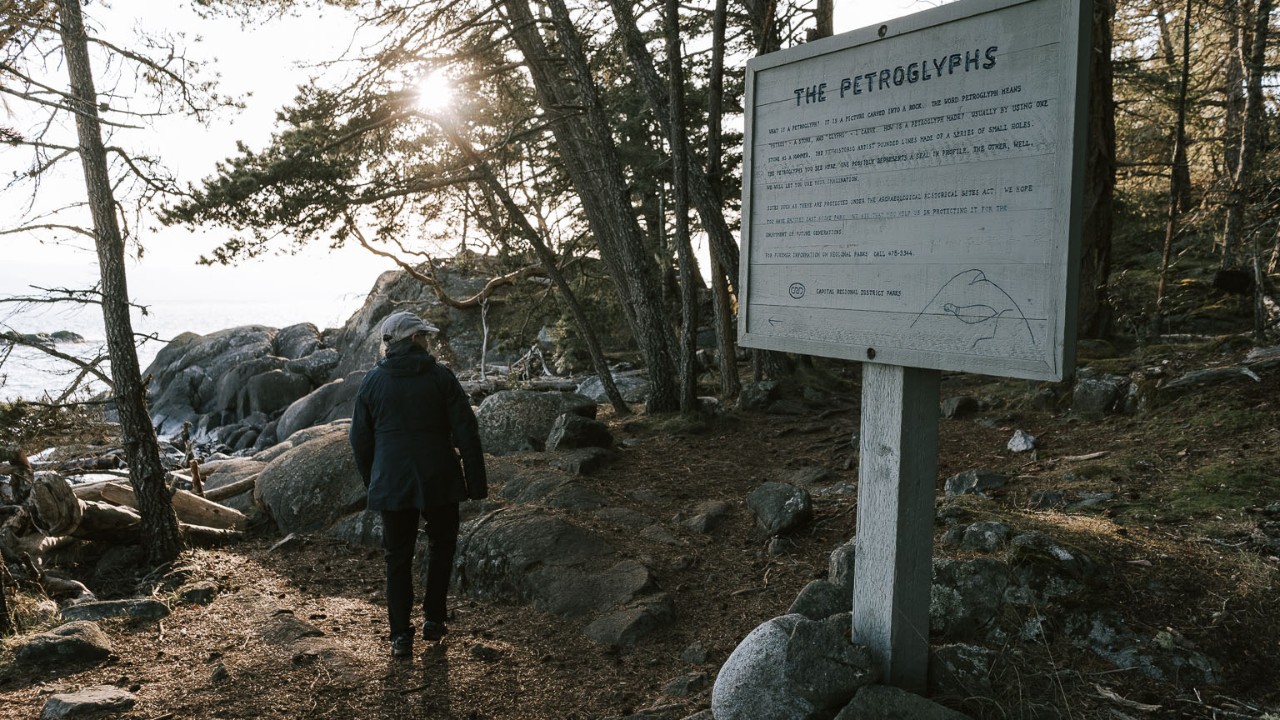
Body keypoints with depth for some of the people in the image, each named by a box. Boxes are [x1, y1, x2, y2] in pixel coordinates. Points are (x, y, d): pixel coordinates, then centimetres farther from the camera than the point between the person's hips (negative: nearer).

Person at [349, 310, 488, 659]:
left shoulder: (372, 381, 2)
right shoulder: (440, 376, -7)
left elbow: (360, 438, 8)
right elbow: (466, 431, -9)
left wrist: (371, 481, 20)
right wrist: (476, 480, -2)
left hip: (391, 484, 2)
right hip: (439, 482, -2)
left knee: (398, 557, 11)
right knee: (441, 544, 20)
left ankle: (401, 636, 14)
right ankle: (434, 620, 22)